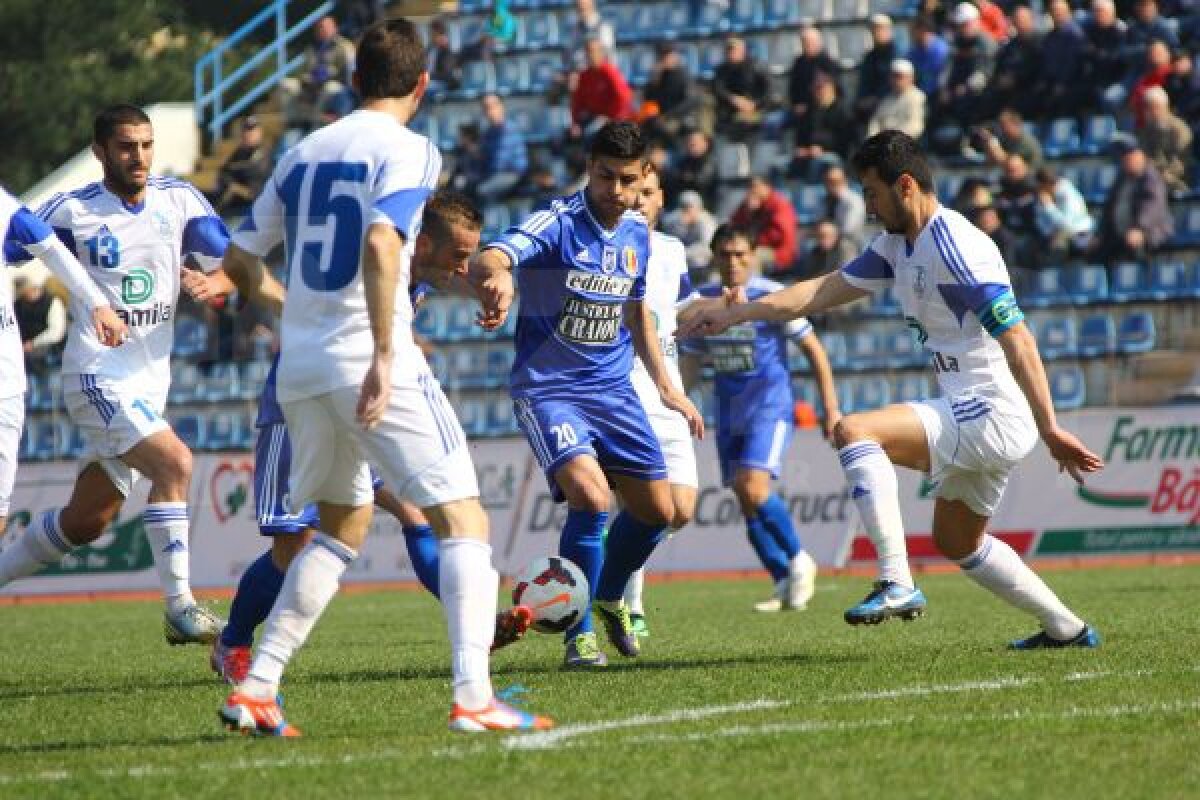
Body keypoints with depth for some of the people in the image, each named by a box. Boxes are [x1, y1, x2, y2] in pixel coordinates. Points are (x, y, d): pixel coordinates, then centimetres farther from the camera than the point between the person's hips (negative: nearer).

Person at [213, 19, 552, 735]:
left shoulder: (303, 153, 15)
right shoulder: (409, 150, -5)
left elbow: (239, 262, 21)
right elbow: (380, 241, -22)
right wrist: (384, 356, -25)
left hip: (300, 371, 7)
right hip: (369, 361, -7)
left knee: (344, 527, 22)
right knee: (464, 520, -2)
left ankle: (255, 690, 15)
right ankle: (473, 697, -17)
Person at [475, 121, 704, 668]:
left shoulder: (638, 233, 4)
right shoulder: (558, 223, -16)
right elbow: (488, 260, -35)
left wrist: (666, 386, 19)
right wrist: (494, 275, -60)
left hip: (613, 388, 6)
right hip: (547, 390, -6)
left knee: (657, 510, 6)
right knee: (590, 494, -26)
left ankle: (609, 597, 35)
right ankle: (580, 633, -11)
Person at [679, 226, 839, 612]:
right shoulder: (703, 300, 5)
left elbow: (814, 350, -2)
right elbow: (691, 361, 14)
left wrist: (831, 408, -3)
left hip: (770, 405, -6)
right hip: (728, 410, 6)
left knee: (754, 488, -22)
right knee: (746, 500, 3)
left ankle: (798, 561, -3)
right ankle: (784, 583, 13)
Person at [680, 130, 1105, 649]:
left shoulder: (955, 247, -19)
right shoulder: (898, 243, 10)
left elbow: (1018, 341, -22)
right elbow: (826, 290, 16)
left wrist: (1050, 430, -24)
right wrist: (735, 313, 11)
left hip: (992, 413, -11)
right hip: (976, 415, 11)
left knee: (854, 432, -22)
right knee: (958, 543, 24)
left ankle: (897, 585, -25)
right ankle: (1066, 628, 33)